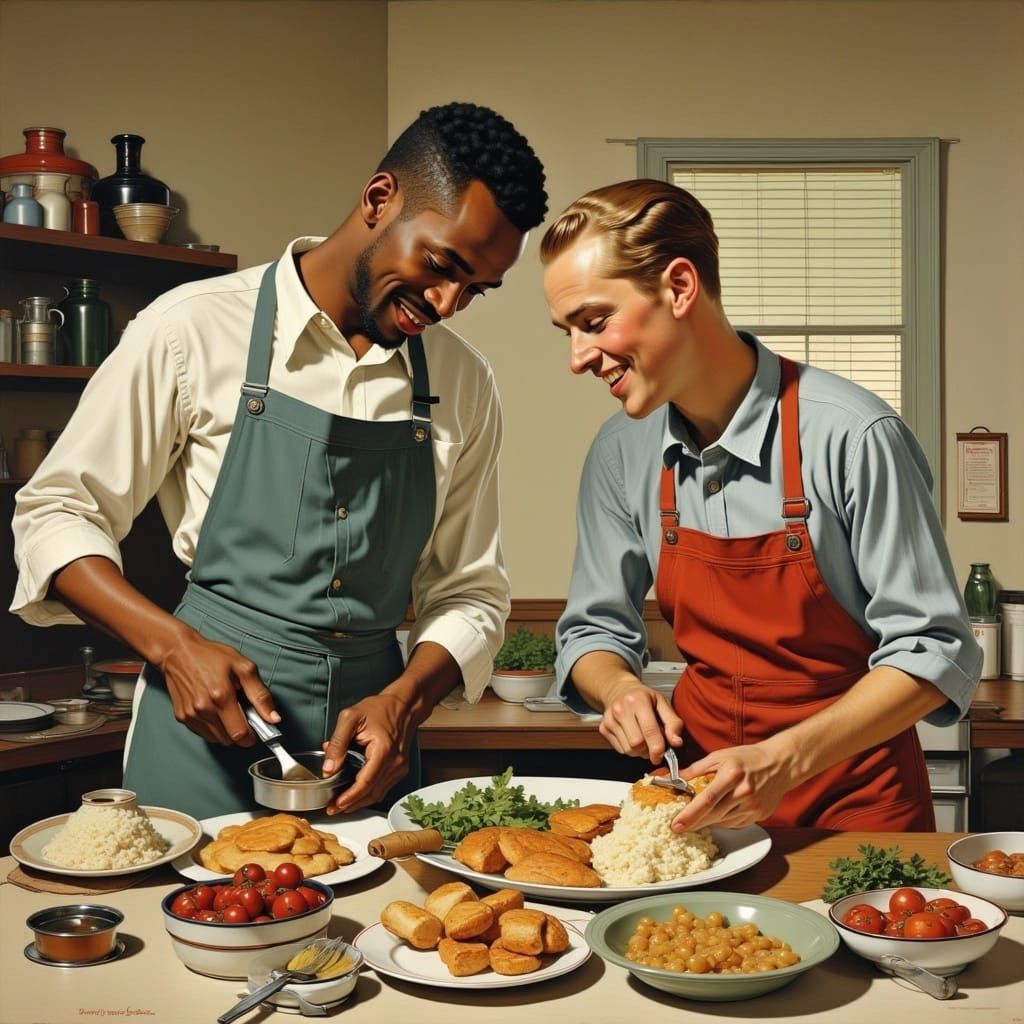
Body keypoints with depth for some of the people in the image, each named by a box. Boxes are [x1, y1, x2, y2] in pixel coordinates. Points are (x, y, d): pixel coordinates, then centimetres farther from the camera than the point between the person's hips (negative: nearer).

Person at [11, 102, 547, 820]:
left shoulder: (464, 385, 4)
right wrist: (175, 646, -16)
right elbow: (57, 513, -2)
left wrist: (404, 701, -10)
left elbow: (471, 592, 8)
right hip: (205, 733, -2)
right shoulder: (196, 328, -6)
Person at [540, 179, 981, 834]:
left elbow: (934, 651, -13)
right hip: (703, 773, 3)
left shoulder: (851, 435, -17)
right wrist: (618, 689, -12)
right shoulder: (621, 451, -1)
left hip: (853, 796, -3)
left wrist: (785, 759, -23)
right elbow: (594, 630, 9)